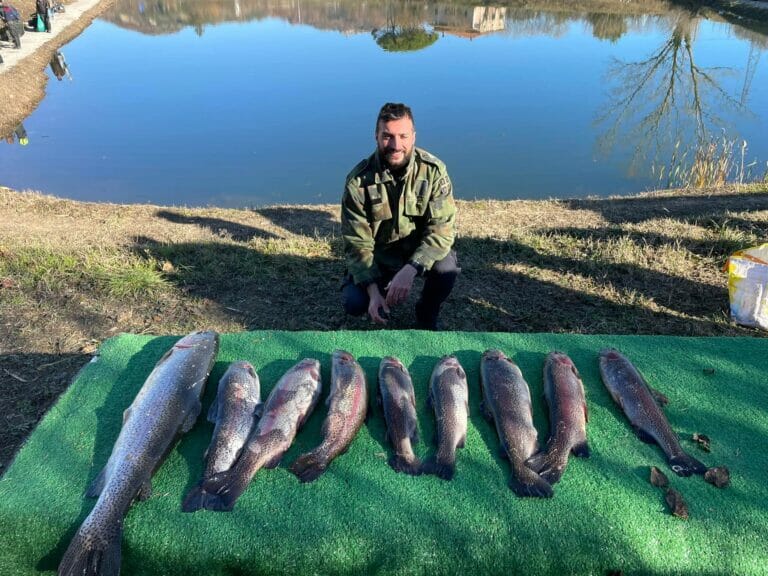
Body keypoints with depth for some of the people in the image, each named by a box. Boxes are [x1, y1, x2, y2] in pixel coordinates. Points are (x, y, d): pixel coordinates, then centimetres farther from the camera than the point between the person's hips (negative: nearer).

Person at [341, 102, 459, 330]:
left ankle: (427, 315, 2)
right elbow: (357, 243, -18)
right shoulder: (358, 180, -20)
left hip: (421, 253, 0)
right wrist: (374, 292, -30)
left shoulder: (433, 171, -20)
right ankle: (382, 291, 18)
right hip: (379, 256, 0)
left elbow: (442, 228, -25)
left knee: (446, 267, -31)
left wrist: (409, 270, -40)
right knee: (354, 303, -20)